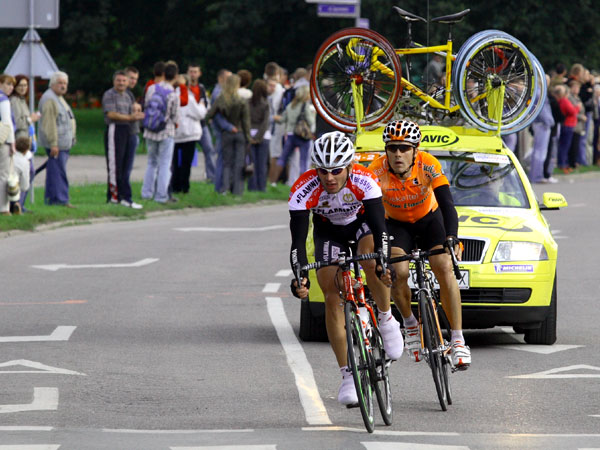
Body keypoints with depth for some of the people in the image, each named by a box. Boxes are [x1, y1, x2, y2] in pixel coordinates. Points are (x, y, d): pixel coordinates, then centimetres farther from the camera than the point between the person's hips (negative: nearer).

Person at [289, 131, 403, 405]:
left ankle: (386, 321, -8)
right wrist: (300, 276, -50)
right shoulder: (304, 189, -33)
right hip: (328, 230, 1)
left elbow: (379, 226, -37)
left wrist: (382, 263, -53)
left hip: (362, 221, -1)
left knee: (370, 261, -34)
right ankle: (347, 375, -6)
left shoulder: (364, 182, -34)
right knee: (332, 297, -11)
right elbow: (298, 240, -35)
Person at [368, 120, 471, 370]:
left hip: (429, 219, 0)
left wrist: (451, 240, -48)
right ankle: (410, 325, 4)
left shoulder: (428, 166, -29)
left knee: (444, 269, -22)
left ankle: (458, 340, -17)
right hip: (397, 224, 0)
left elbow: (448, 206, -32)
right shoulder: (377, 172, -29)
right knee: (398, 273, -24)